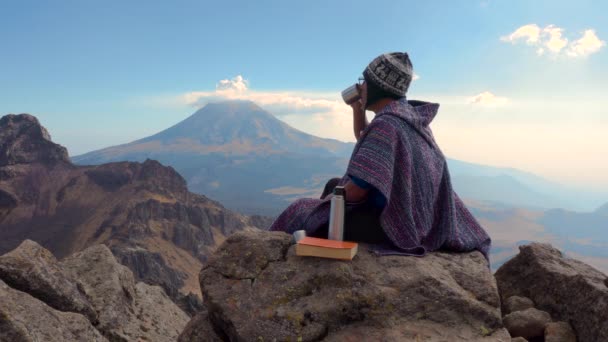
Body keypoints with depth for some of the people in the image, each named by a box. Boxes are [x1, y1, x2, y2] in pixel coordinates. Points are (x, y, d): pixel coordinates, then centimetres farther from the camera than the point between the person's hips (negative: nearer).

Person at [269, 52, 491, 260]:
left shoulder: (386, 123, -24)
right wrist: (357, 108, 7)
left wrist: (329, 198, -6)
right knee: (334, 185, 25)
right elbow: (364, 140, 23)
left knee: (301, 213, 3)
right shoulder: (408, 114, 5)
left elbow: (356, 190, -27)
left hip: (389, 222, -9)